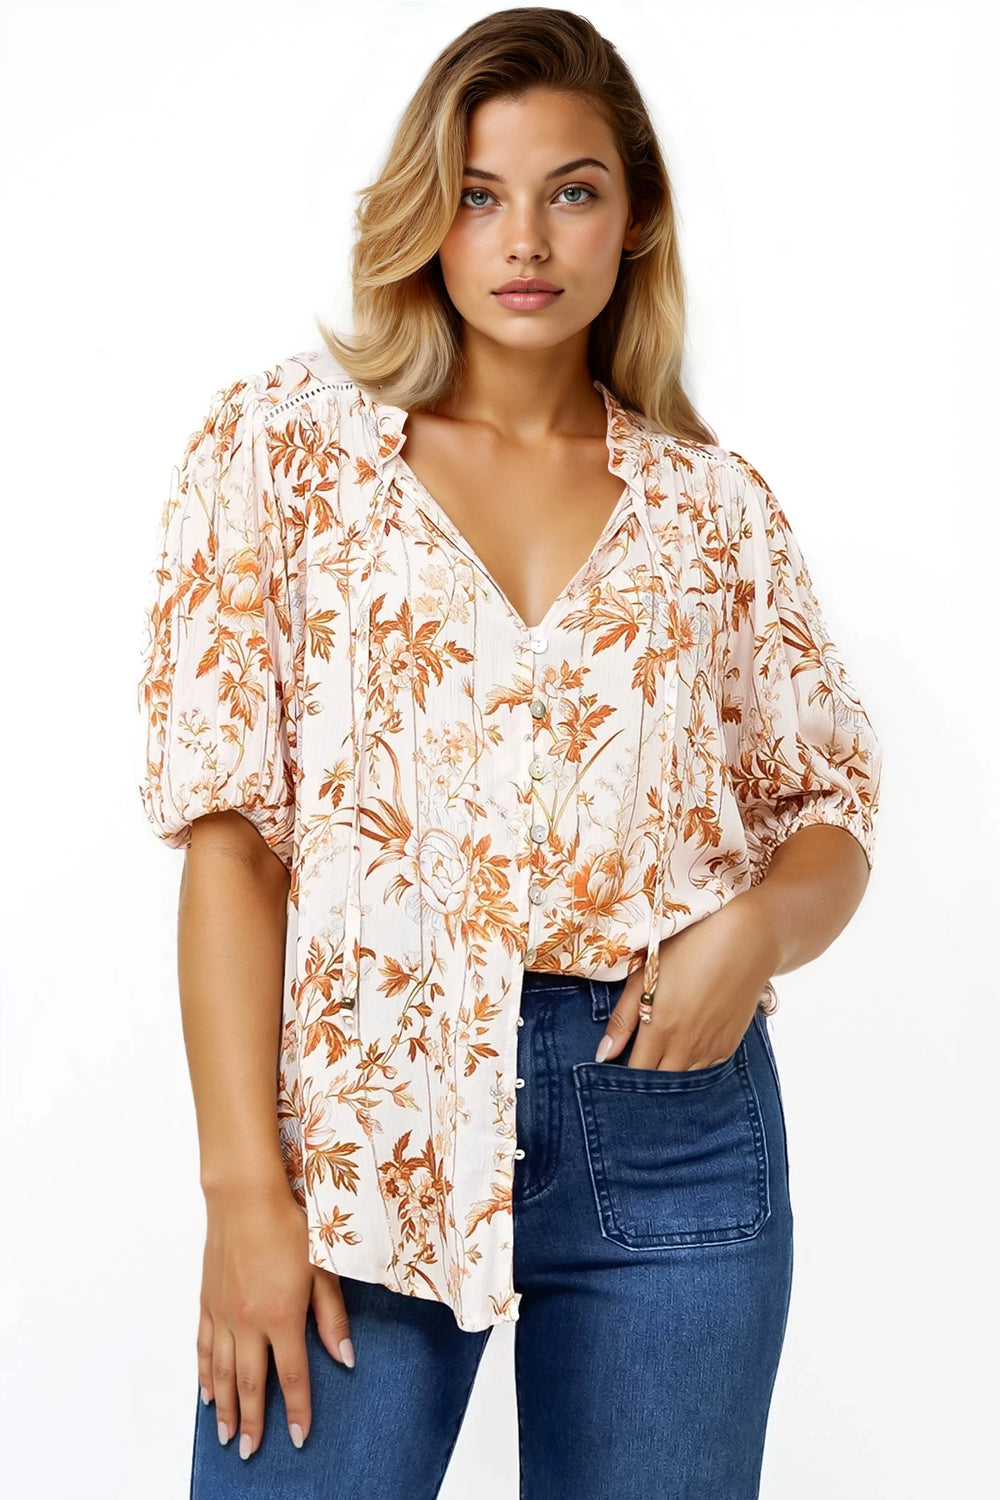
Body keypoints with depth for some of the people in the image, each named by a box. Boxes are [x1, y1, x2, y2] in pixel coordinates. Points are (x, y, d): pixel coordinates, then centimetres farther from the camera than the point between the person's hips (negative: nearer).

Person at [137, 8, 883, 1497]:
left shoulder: (714, 503, 9)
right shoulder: (285, 440, 2)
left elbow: (832, 804, 15)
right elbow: (229, 826, -4)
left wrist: (757, 927, -9)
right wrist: (246, 1187, -11)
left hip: (673, 1110, 2)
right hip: (365, 1117, -2)